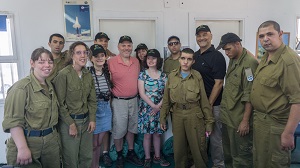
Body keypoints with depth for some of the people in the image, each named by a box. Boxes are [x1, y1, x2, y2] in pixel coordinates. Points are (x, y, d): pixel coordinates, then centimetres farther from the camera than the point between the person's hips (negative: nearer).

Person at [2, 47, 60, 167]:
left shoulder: (50, 86, 8)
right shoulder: (21, 88, -16)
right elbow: (13, 121, -20)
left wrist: (55, 136, 11)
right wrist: (23, 148, -24)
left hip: (51, 142, 7)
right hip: (29, 143, -7)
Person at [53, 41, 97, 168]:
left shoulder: (88, 75, 4)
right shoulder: (63, 74, -13)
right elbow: (60, 103, -13)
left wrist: (92, 119, 2)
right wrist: (71, 124, -12)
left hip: (86, 121, 5)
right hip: (69, 121, -5)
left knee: (87, 157, 15)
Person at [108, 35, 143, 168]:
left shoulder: (136, 61, 3)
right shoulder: (111, 62, -13)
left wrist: (136, 95, 11)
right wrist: (113, 92, -11)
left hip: (134, 100, 5)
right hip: (119, 101, -5)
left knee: (132, 127, 18)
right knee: (119, 129, 6)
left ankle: (131, 153, 36)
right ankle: (119, 156, 28)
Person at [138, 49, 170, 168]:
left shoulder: (163, 76, 4)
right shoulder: (142, 75, -2)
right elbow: (142, 93, -9)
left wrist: (158, 106, -13)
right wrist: (153, 106, -15)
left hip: (160, 109, 2)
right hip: (146, 109, -2)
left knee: (157, 134, 12)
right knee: (147, 134, 5)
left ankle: (157, 156, 27)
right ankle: (147, 158, 19)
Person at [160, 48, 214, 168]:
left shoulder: (197, 76, -5)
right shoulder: (171, 76, 1)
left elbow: (204, 100, -3)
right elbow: (166, 99, 6)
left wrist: (209, 121, -1)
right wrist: (163, 118, 7)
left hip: (194, 116, -2)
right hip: (177, 116, 2)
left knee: (198, 148, 8)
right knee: (179, 148, 14)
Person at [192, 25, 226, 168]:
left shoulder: (217, 56, -9)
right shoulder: (195, 55, 10)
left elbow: (219, 83, -13)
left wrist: (209, 104, -15)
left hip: (213, 105, -6)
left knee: (215, 137, 5)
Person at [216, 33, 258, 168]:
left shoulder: (249, 63, -16)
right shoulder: (232, 60, 11)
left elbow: (249, 95, -20)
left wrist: (245, 121, -20)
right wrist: (224, 110, 14)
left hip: (239, 120, -8)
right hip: (227, 116, 8)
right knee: (228, 153, 21)